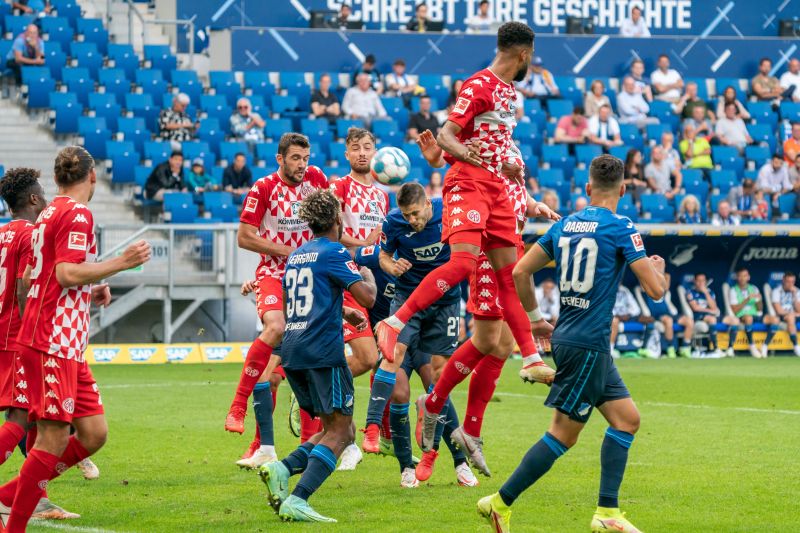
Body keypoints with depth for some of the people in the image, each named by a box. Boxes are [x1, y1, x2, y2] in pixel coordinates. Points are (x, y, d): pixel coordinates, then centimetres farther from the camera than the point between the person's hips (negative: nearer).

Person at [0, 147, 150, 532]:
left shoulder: (52, 212, 20)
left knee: (94, 433, 5)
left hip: (66, 345, 10)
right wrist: (121, 262, -13)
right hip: (53, 342, -10)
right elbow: (68, 272, -19)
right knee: (55, 439, -10)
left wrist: (90, 291, 23)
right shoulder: (77, 213, -9)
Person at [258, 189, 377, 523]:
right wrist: (368, 275, 10)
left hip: (291, 353, 8)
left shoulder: (296, 256, 20)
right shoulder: (334, 252, -4)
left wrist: (344, 312, 32)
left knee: (337, 429, 14)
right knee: (339, 431, -8)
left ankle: (282, 469, -7)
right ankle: (296, 501, -25)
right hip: (322, 351, -8)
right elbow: (367, 298, -10)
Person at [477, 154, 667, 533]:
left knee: (627, 418, 11)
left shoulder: (564, 225, 9)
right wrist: (659, 268, 12)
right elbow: (655, 289, -11)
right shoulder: (621, 229, -10)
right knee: (563, 433, -2)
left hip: (566, 336, 8)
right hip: (587, 343, -8)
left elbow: (520, 272, 11)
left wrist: (535, 318, 23)